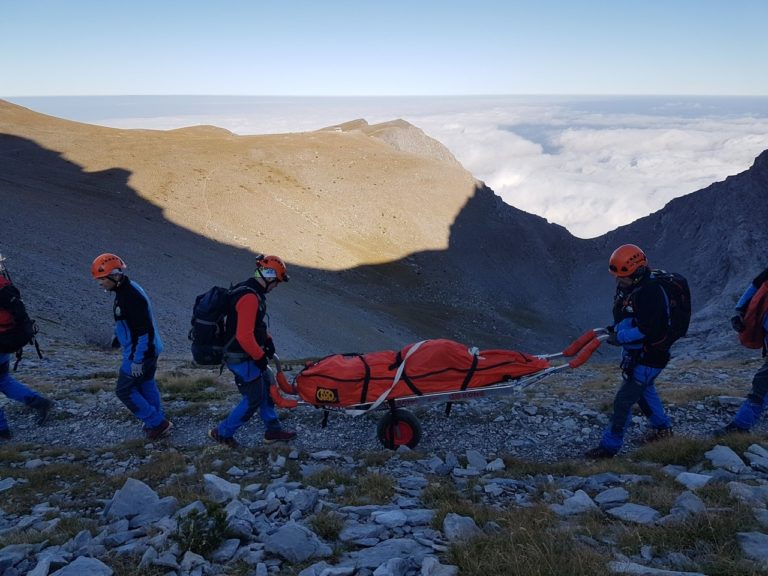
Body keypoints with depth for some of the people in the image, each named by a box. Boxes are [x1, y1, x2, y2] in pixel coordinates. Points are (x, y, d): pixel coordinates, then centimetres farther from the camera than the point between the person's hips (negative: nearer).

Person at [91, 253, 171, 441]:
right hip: (149, 350, 10)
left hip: (140, 353, -10)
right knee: (146, 385, 19)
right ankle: (158, 422, 31)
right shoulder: (125, 291, 7)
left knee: (124, 390, 1)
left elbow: (144, 331, -27)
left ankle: (157, 423, 6)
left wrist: (137, 360, -23)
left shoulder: (131, 297, -26)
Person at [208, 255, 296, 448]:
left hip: (246, 355, 10)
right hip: (242, 358, -10)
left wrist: (267, 339, 11)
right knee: (253, 399, 2)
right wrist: (260, 356, -18)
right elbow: (244, 336, -31)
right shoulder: (249, 298, -28)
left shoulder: (250, 291, 6)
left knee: (265, 387, 18)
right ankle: (222, 433, 16)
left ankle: (273, 429, 32)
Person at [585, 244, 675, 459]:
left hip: (649, 356, -10)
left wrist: (620, 338, -23)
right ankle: (662, 428, 50)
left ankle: (609, 446, 4)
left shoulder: (649, 293, -29)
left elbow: (648, 330, -31)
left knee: (623, 401, -6)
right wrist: (615, 329, 3)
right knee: (644, 390, 28)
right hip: (634, 352, 10)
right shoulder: (628, 287, 1)